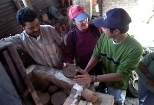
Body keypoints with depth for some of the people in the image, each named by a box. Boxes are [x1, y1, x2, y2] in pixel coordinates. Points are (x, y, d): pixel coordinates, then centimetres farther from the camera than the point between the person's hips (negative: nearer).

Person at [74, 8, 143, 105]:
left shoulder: (135, 49, -33)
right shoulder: (104, 37, -21)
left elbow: (120, 75, -30)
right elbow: (96, 55, -11)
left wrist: (92, 78, -37)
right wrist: (85, 71, -29)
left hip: (117, 86, -3)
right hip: (102, 79, 4)